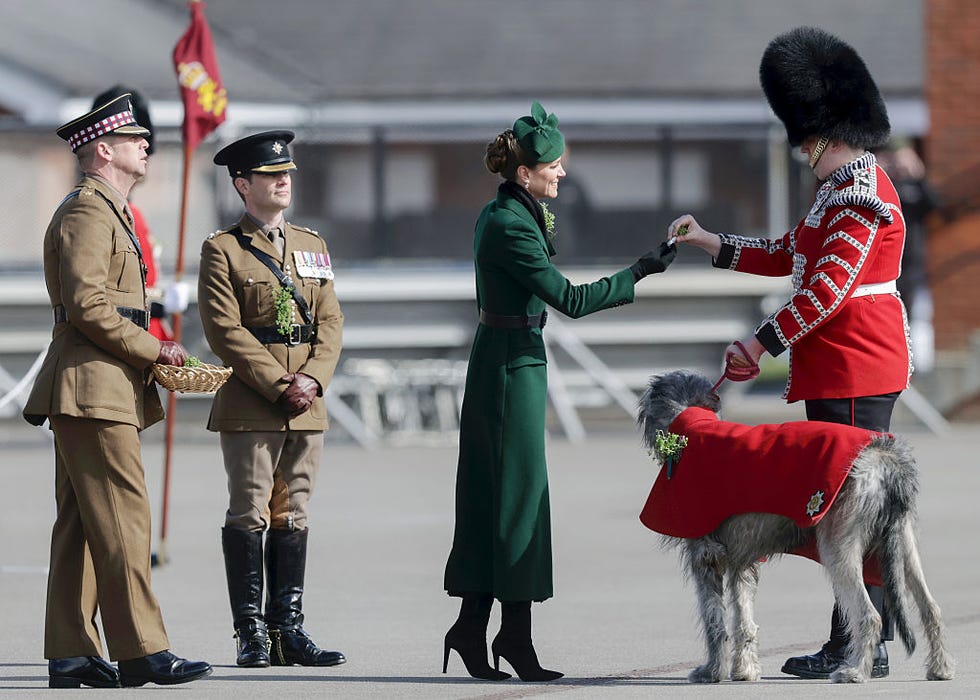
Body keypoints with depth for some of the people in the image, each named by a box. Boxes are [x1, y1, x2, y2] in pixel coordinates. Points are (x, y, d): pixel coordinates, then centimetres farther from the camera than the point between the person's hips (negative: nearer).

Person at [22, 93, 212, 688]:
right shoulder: (87, 211, -11)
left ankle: (71, 654, 8)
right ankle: (142, 652, -12)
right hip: (95, 390, -11)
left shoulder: (108, 212, 23)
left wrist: (152, 356, 14)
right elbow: (87, 304, -20)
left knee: (81, 524, 8)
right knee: (123, 519, -11)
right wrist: (153, 351, -14)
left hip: (102, 388, 11)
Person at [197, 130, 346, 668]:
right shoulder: (223, 250, -1)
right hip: (249, 407, -5)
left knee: (292, 518, 7)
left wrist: (311, 379, -7)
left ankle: (288, 630, 9)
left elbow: (330, 322, 10)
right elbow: (226, 330, -9)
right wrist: (280, 385, -15)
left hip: (308, 406, 5)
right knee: (249, 517, -4)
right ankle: (252, 637, -1)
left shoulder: (312, 246, 16)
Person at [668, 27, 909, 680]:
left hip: (854, 373, -11)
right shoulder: (843, 188, 17)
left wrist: (760, 344, -19)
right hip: (849, 367, 11)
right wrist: (711, 243, 17)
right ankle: (872, 636, 17)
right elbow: (789, 256, 23)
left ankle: (857, 648, -6)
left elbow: (828, 289, -23)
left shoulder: (859, 195, -17)